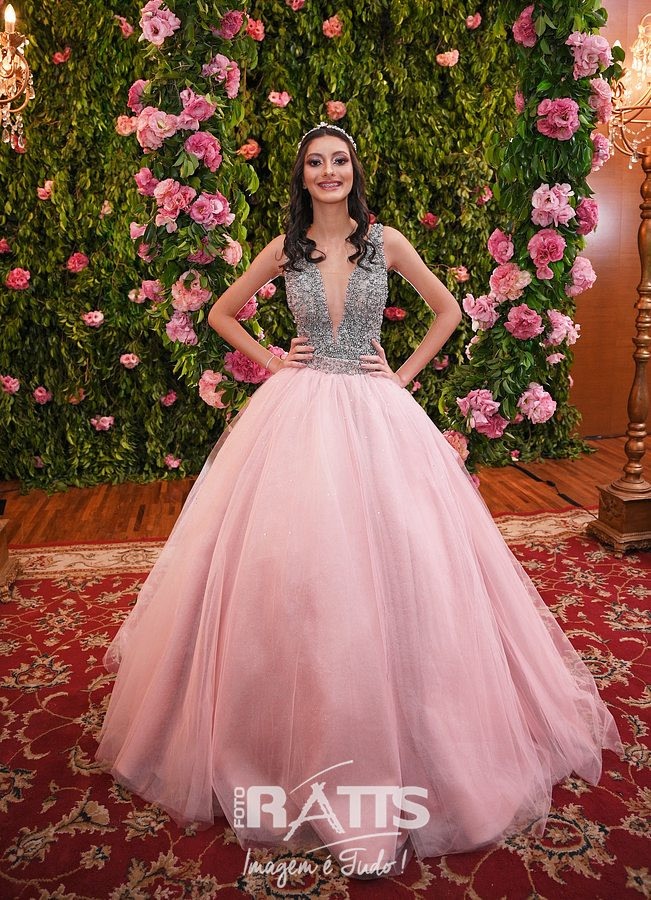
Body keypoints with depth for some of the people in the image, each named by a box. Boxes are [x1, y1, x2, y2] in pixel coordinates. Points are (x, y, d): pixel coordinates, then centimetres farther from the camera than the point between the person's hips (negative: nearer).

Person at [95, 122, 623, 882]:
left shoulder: (386, 241, 5)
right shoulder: (284, 248, 7)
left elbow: (448, 311, 13)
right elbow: (221, 314, 17)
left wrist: (406, 372, 3)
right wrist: (270, 359, 5)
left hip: (375, 415, 0)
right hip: (298, 414, 1)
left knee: (386, 558, -3)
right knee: (291, 563, -1)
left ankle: (386, 748, 15)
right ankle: (300, 744, 21)